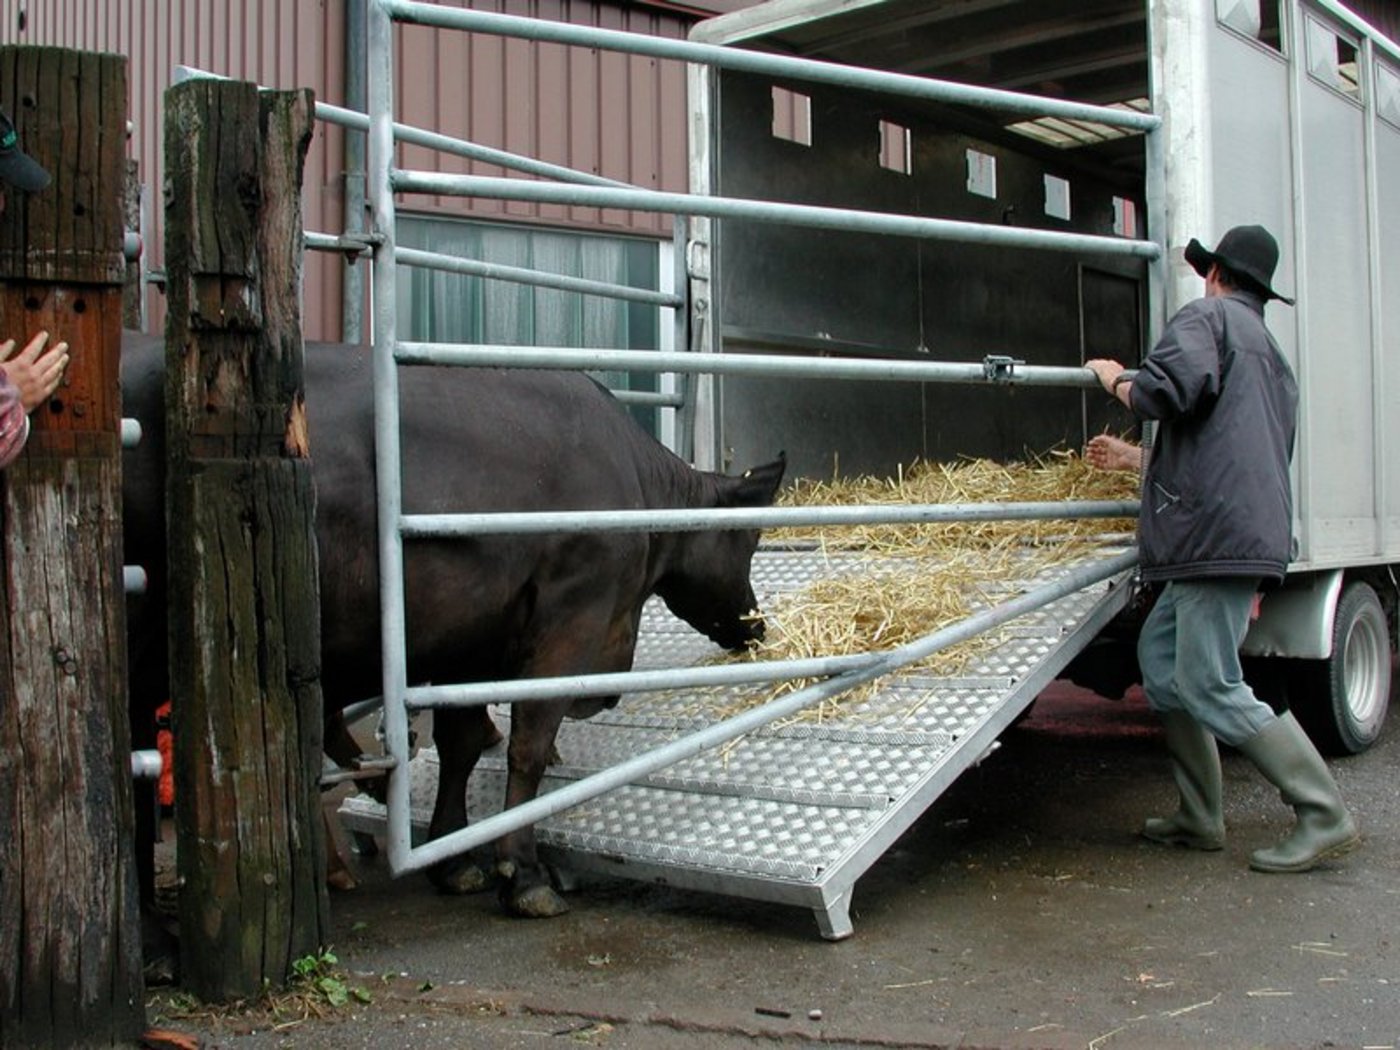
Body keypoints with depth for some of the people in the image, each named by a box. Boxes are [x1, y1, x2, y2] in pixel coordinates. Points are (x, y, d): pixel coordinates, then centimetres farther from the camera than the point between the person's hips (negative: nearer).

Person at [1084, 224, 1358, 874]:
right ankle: (1200, 818, 15)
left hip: (1219, 529, -10)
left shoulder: (1207, 317, 1)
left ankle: (1324, 818, -6)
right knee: (1160, 657, 13)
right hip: (1257, 523, 10)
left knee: (1211, 688, -10)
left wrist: (1117, 381, 1)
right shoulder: (1273, 357, 30)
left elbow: (1174, 387, -21)